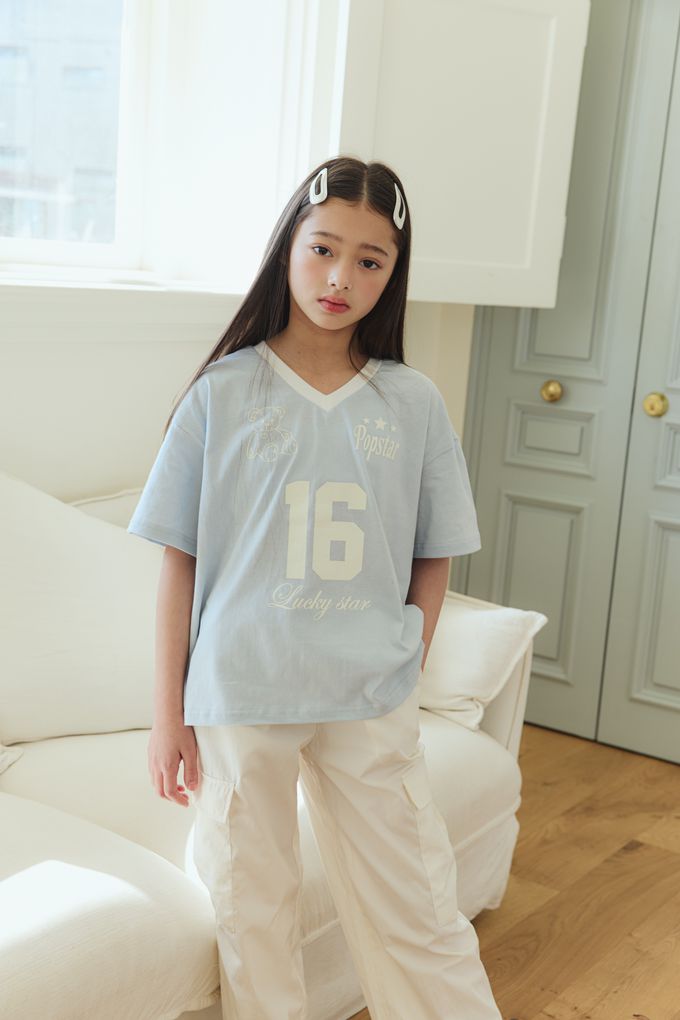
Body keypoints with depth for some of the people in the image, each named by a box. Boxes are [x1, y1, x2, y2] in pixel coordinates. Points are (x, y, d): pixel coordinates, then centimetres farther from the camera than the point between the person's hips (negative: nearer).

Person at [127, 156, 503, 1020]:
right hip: (238, 697, -1)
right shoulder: (222, 395, -4)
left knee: (418, 913, 9)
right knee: (252, 916, 13)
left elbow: (433, 560, 7)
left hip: (371, 705, 1)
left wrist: (403, 672, 0)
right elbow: (180, 560, -2)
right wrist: (167, 711, -2)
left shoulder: (414, 404, 0)